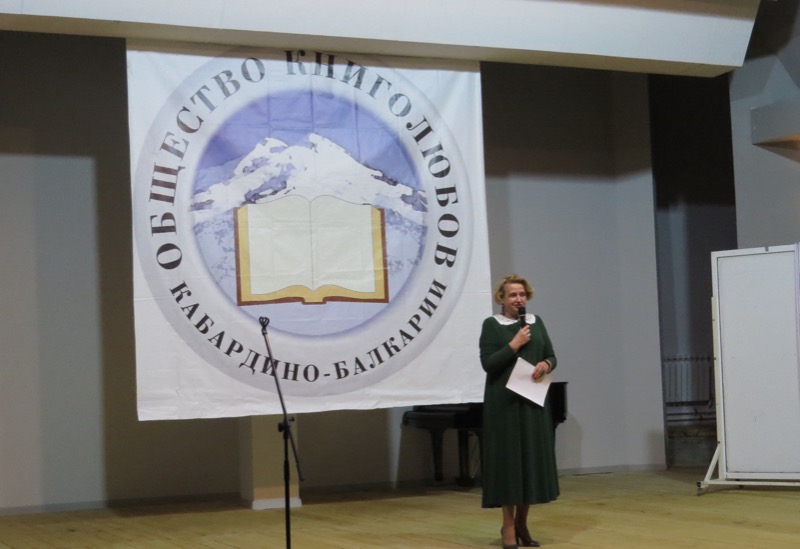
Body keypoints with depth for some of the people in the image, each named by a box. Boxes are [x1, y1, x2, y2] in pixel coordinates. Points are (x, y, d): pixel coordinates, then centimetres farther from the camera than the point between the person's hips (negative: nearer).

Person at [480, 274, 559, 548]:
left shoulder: (536, 322, 11)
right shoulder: (492, 325, -3)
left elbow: (552, 356, 11)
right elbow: (487, 363, -11)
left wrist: (546, 365, -10)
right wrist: (515, 345, -15)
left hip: (534, 401, 4)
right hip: (505, 402, -4)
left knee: (533, 459, 5)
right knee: (509, 459, -3)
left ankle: (522, 523, 16)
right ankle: (508, 526, 5)